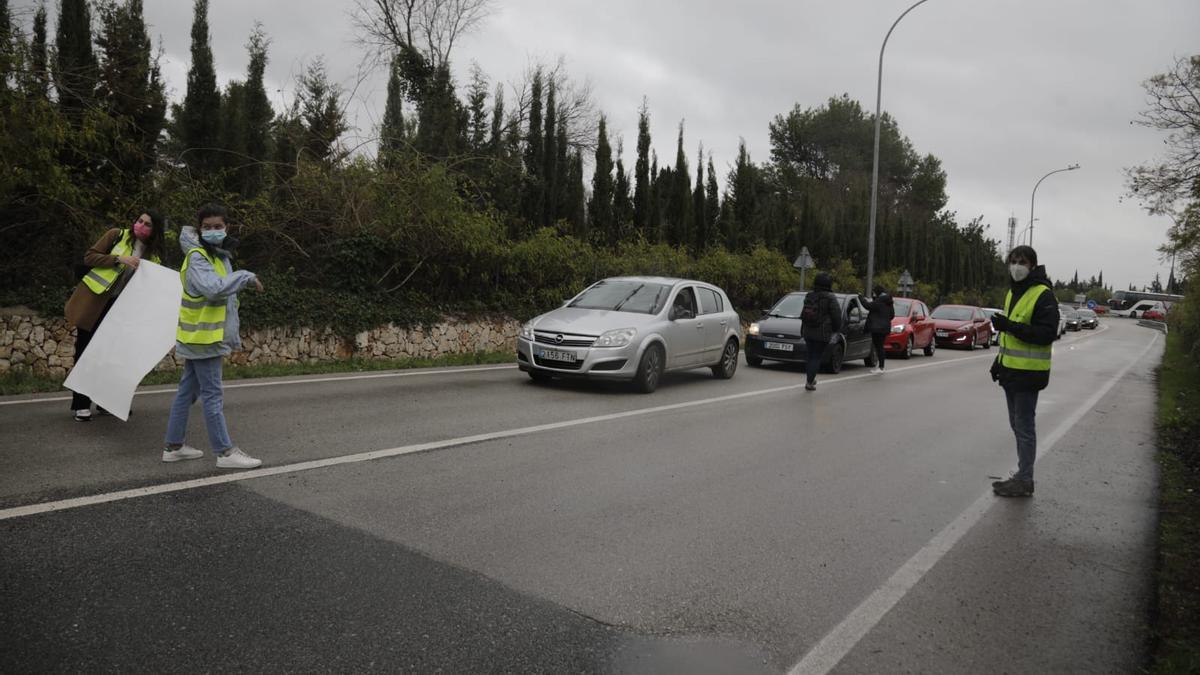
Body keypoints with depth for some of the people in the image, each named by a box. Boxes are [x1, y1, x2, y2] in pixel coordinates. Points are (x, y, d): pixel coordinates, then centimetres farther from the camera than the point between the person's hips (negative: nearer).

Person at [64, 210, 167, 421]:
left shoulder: (152, 255, 5)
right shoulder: (117, 235, -6)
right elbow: (89, 257, -9)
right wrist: (119, 259, -20)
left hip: (116, 307, 4)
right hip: (91, 301, -4)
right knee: (85, 352, 2)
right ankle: (81, 405, 10)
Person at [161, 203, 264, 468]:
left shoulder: (220, 255, 14)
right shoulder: (197, 257, -14)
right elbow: (213, 288, -32)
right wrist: (246, 276, -21)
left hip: (204, 337, 9)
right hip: (203, 338, -9)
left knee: (187, 391, 14)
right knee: (212, 395, -6)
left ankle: (173, 446, 23)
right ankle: (225, 452, -2)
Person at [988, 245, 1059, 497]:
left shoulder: (1043, 296, -14)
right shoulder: (1012, 293, 15)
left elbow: (1047, 334, -22)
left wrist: (1010, 326, -29)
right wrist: (999, 361, 20)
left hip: (1028, 372, -9)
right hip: (1011, 370, 9)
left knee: (1024, 427, -3)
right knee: (1017, 424, 15)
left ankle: (1024, 481, 5)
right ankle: (1022, 476, 25)